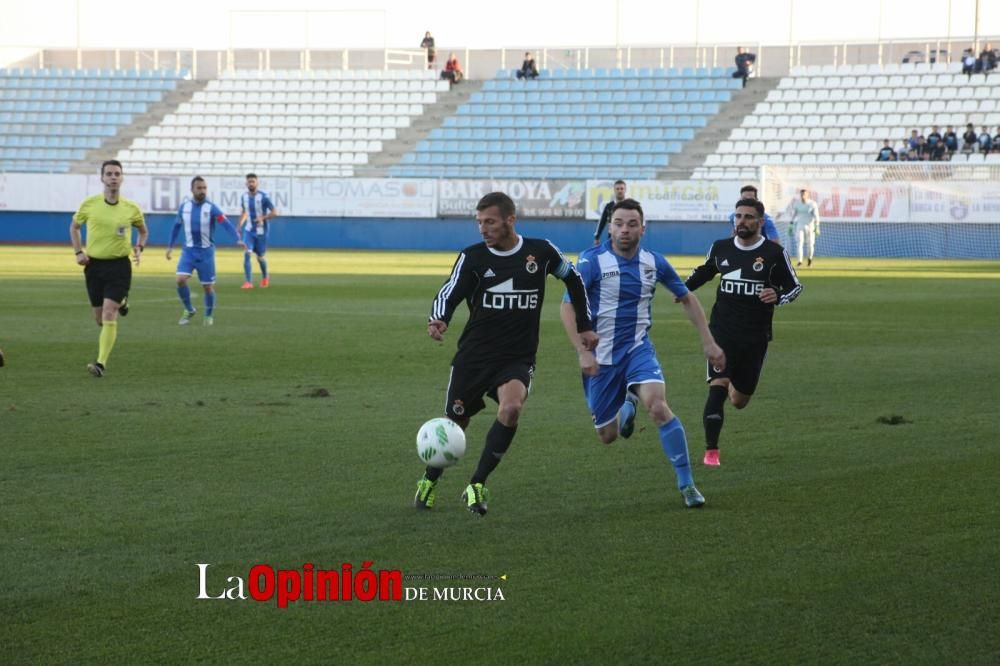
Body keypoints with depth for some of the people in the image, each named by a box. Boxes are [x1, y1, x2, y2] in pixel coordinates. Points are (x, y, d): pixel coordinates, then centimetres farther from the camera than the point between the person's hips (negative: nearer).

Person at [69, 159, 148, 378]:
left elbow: (143, 230, 16)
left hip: (119, 265, -2)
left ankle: (101, 363, -17)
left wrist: (139, 247, -4)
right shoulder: (89, 204, -3)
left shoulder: (131, 208, -4)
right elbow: (74, 226, 14)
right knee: (100, 319, 11)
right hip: (94, 264, 2)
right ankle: (121, 302, 47)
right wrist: (79, 252, 1)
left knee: (109, 314, -17)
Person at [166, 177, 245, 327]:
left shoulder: (211, 208, -12)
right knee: (181, 280, -15)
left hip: (206, 252, -2)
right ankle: (189, 310, 7)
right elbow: (177, 226, 16)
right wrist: (170, 246, 18)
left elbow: (226, 224, -22)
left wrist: (238, 239, -37)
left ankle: (209, 315, 25)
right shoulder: (184, 207, 0)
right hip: (189, 250, 2)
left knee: (208, 286, 3)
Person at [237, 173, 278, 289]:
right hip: (249, 230, 3)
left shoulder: (263, 197, -15)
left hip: (261, 231, -3)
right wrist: (239, 225, 9)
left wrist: (263, 218, -28)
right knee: (247, 254, -16)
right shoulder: (244, 197, 1)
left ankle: (265, 277, 38)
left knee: (260, 257, 9)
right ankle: (248, 282, -17)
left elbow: (274, 213, -14)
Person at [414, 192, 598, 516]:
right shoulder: (472, 257, -4)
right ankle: (430, 480, 38)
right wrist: (439, 320, -33)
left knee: (512, 408, -29)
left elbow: (573, 278, 16)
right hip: (474, 356, 1)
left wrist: (584, 326, 16)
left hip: (518, 359, 0)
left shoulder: (541, 252, -1)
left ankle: (477, 485, -17)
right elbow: (448, 295, -10)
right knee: (456, 423, 7)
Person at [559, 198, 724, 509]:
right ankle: (626, 406, 44)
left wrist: (709, 342, 9)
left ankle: (687, 485, -19)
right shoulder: (592, 260, -13)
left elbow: (687, 299, 13)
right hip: (600, 356, -1)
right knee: (607, 435, 6)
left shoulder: (654, 262, -2)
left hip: (638, 349, 1)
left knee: (658, 406, -27)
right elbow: (567, 307, -15)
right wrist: (583, 351, -24)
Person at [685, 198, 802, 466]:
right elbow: (705, 271, 25)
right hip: (722, 332, 0)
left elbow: (795, 286, 3)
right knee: (718, 387, -19)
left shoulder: (774, 253, -5)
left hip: (755, 338, 0)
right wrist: (685, 287, 7)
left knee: (739, 401, 10)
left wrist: (778, 297, -18)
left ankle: (735, 386, 50)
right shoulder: (720, 248, 4)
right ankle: (711, 451, -11)